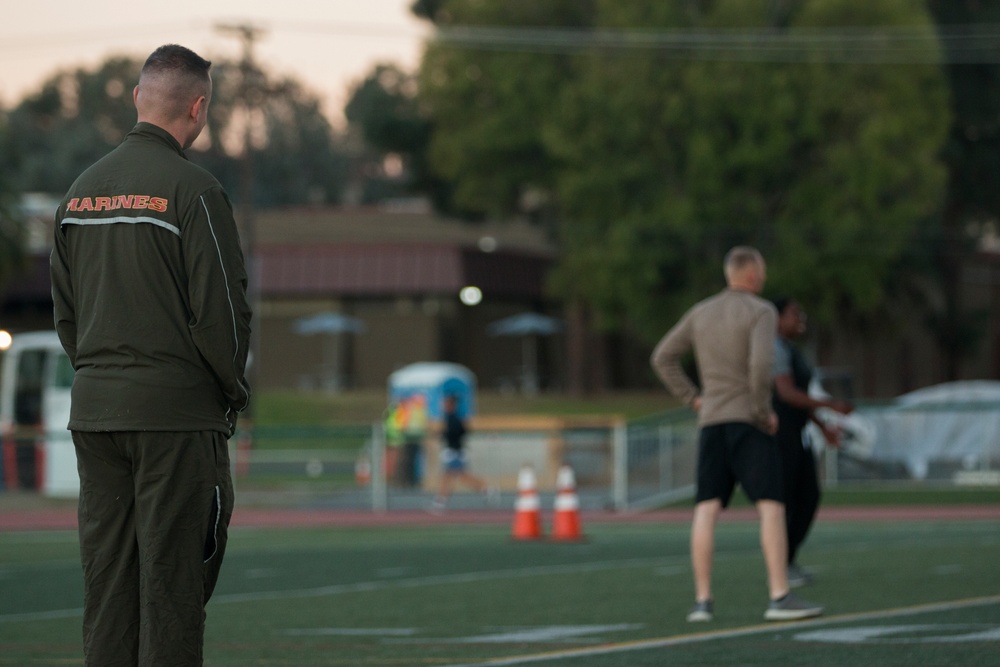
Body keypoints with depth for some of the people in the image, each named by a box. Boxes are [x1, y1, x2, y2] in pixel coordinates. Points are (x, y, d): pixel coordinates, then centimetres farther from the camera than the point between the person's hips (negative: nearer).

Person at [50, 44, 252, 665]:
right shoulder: (191, 189, -11)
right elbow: (220, 306, -13)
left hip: (93, 409, 7)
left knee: (106, 575, 9)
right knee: (172, 574, -4)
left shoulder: (82, 190, 12)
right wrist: (234, 388, 1)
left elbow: (65, 311, 15)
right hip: (176, 410, -6)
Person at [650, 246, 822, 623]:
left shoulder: (701, 312, 12)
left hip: (712, 423, 6)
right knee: (772, 508, -9)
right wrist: (765, 411, -10)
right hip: (749, 422, -6)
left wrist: (693, 400, 13)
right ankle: (780, 598, -19)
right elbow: (761, 364, -24)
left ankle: (702, 601, -6)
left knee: (706, 512, 1)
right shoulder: (762, 312, -7)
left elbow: (662, 359, 11)